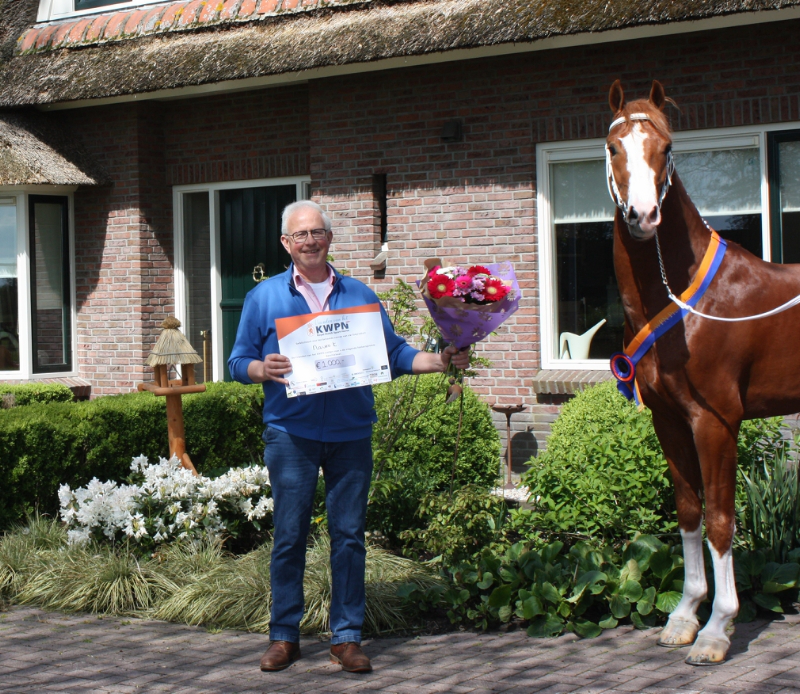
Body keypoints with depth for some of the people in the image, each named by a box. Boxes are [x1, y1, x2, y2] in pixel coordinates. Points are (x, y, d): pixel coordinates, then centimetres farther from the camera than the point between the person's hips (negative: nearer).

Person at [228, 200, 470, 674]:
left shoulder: (360, 296, 12)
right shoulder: (264, 297, 8)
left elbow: (394, 354, 12)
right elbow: (239, 362, 6)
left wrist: (440, 361, -2)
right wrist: (262, 369, -15)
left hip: (351, 434, 1)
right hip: (291, 434, -1)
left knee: (349, 534, 2)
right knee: (289, 536, 0)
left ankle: (347, 636, 10)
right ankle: (284, 635, 11)